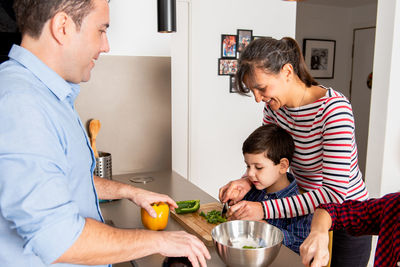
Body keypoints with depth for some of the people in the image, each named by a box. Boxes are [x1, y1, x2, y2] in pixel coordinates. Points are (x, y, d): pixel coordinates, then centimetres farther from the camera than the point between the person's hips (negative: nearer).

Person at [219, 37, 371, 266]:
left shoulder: (333, 109, -29)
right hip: (304, 212, 6)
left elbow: (334, 192, -32)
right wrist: (248, 181, -17)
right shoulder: (274, 107, -8)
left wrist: (265, 209, -35)